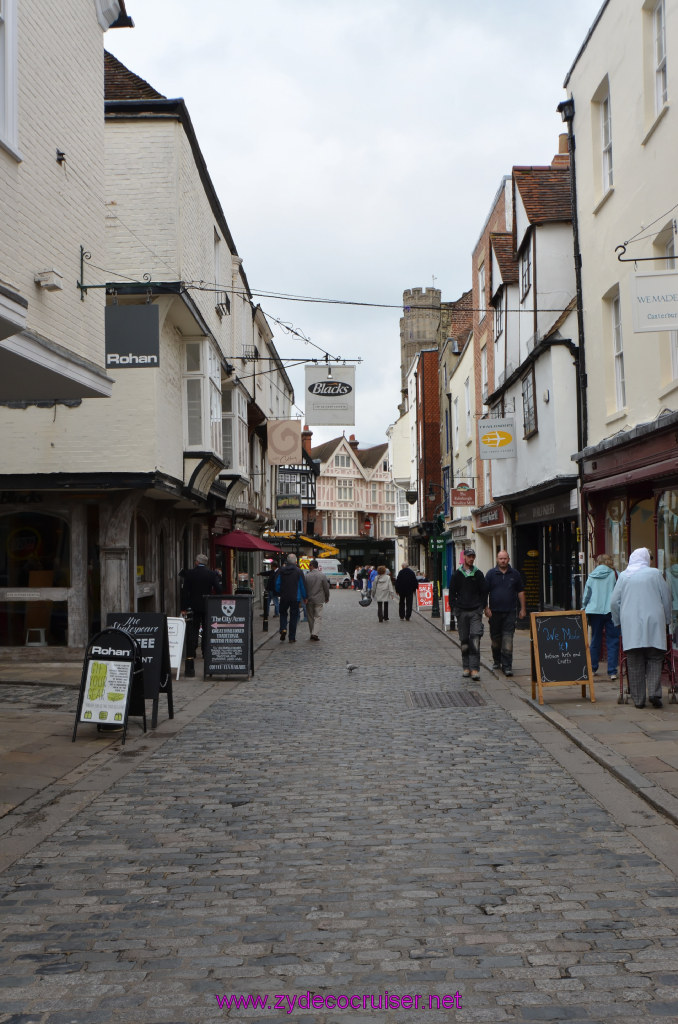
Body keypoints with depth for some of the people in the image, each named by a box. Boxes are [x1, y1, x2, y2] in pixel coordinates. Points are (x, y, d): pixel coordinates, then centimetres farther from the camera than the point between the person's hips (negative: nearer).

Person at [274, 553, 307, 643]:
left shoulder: (281, 571, -1)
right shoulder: (298, 571, -5)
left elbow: (277, 584, 2)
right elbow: (302, 585, -1)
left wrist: (279, 593, 18)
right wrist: (304, 597, 9)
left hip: (284, 597, 1)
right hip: (295, 598, -1)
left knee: (283, 613, 19)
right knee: (294, 616, 5)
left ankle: (283, 629, -6)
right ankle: (292, 638, 6)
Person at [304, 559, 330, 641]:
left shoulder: (307, 576, -3)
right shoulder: (322, 575, -6)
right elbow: (326, 588, -2)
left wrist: (305, 598, 15)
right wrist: (327, 598, 13)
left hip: (309, 600, 2)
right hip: (319, 600, -1)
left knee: (310, 617, 12)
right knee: (318, 617, 0)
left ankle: (312, 634, 17)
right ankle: (315, 633, -14)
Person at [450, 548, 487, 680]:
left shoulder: (478, 574, 7)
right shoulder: (457, 574, 7)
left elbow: (484, 592, 10)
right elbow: (452, 592, 9)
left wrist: (481, 607, 1)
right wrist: (455, 607, 0)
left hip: (475, 611, -1)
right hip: (461, 612, 1)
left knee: (475, 639, -11)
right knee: (464, 640, 5)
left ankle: (475, 669, -13)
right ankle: (466, 667, 14)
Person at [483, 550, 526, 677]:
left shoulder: (515, 574, 6)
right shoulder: (491, 574, 3)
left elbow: (521, 591, 12)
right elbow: (485, 592, 2)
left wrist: (522, 609, 7)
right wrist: (486, 608, -6)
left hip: (510, 611, -1)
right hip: (495, 611, 1)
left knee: (508, 638, -9)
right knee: (495, 637, 11)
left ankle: (507, 666, -9)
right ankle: (497, 660, 32)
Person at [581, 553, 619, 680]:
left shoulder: (591, 576, 8)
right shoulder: (614, 575, 2)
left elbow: (586, 596, 11)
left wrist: (584, 613, 19)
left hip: (594, 611, 3)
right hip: (611, 611, -3)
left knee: (595, 640, 14)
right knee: (612, 641, -1)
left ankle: (592, 668, 21)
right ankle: (612, 671, -7)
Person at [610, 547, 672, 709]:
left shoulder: (623, 576, 5)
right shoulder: (655, 574, 2)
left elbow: (614, 602, 6)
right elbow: (667, 598, 7)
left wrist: (618, 621, 20)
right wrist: (667, 620, 20)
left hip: (630, 624, 1)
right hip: (653, 622, -1)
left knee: (634, 663, 4)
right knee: (654, 659, 6)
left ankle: (638, 699, 4)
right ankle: (654, 692, -10)